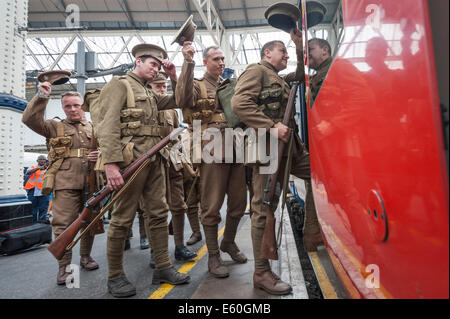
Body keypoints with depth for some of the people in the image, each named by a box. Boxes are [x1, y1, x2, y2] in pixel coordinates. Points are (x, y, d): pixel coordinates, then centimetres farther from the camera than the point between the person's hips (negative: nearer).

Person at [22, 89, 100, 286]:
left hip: (91, 183, 3)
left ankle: (86, 256, 28)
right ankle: (64, 266, 7)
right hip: (66, 184, -2)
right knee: (63, 225, -6)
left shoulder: (93, 128, 18)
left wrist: (100, 155, -4)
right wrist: (41, 97, -11)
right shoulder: (55, 127, 12)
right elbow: (30, 119, -1)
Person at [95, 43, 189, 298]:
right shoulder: (119, 85, 1)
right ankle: (115, 276, 15)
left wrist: (173, 76, 14)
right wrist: (111, 164, -21)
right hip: (131, 158, -8)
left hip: (155, 159, 8)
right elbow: (108, 126, -11)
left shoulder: (150, 93, 23)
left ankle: (163, 267, 20)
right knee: (123, 218, 0)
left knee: (159, 213, 9)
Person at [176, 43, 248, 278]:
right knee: (212, 206, 0)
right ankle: (213, 256, 16)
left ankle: (229, 242, 35)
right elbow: (183, 100, -18)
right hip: (213, 153, -5)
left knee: (239, 202, 12)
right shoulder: (197, 86, 5)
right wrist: (188, 62, -22)